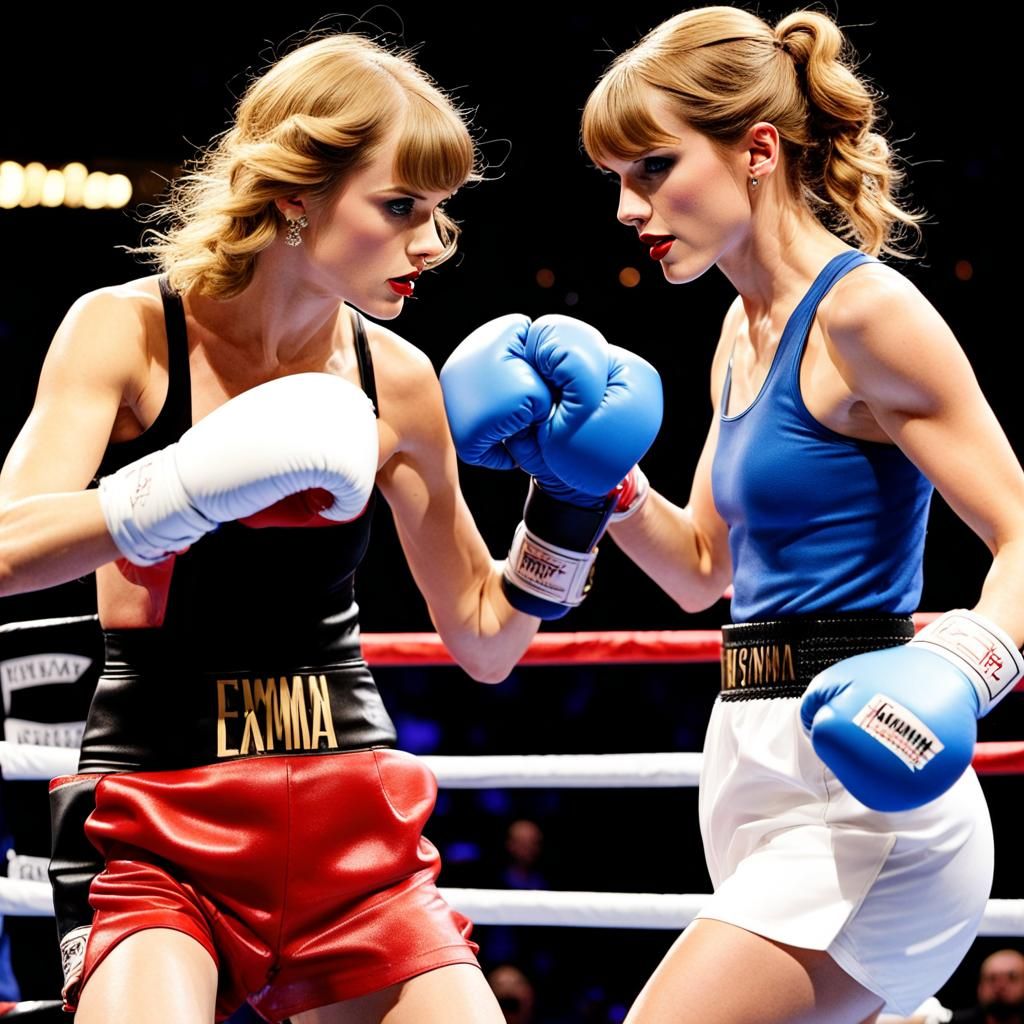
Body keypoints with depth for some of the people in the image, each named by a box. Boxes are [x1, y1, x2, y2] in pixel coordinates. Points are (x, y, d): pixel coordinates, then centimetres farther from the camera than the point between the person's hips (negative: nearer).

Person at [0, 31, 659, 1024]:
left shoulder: (397, 382, 3)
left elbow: (486, 639, 14)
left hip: (352, 824, 4)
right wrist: (193, 486, -34)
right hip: (160, 828, -4)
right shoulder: (127, 331, -6)